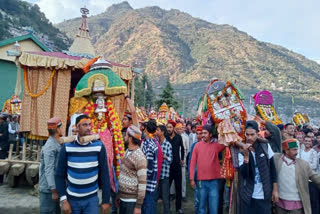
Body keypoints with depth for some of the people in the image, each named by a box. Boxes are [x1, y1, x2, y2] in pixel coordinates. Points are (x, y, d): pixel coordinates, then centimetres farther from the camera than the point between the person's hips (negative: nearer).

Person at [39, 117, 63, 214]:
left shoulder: (56, 144, 8)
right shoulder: (50, 146, -20)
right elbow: (48, 170, -24)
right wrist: (54, 190, -24)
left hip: (54, 186, 9)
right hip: (48, 188, -9)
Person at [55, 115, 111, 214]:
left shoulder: (99, 146, -10)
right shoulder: (67, 147, -8)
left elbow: (104, 174, -6)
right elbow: (60, 175, -3)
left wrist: (106, 200, -5)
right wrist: (63, 200, -8)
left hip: (92, 199, -1)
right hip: (72, 199, 1)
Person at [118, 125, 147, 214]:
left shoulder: (140, 157, -21)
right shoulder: (127, 151, 6)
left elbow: (142, 183, -21)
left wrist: (138, 206, -18)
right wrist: (119, 194, 16)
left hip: (132, 200, -7)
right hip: (122, 197, 8)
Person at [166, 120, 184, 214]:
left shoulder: (178, 137, 0)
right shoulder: (165, 137, -6)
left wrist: (182, 159, 16)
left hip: (177, 165, 1)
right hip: (167, 165, -1)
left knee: (178, 187, 6)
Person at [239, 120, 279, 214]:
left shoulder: (265, 146, -4)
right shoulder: (242, 151, -7)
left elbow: (272, 168, 2)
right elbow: (243, 174, -16)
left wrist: (275, 189, 2)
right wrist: (246, 156, -27)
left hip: (264, 195, 0)